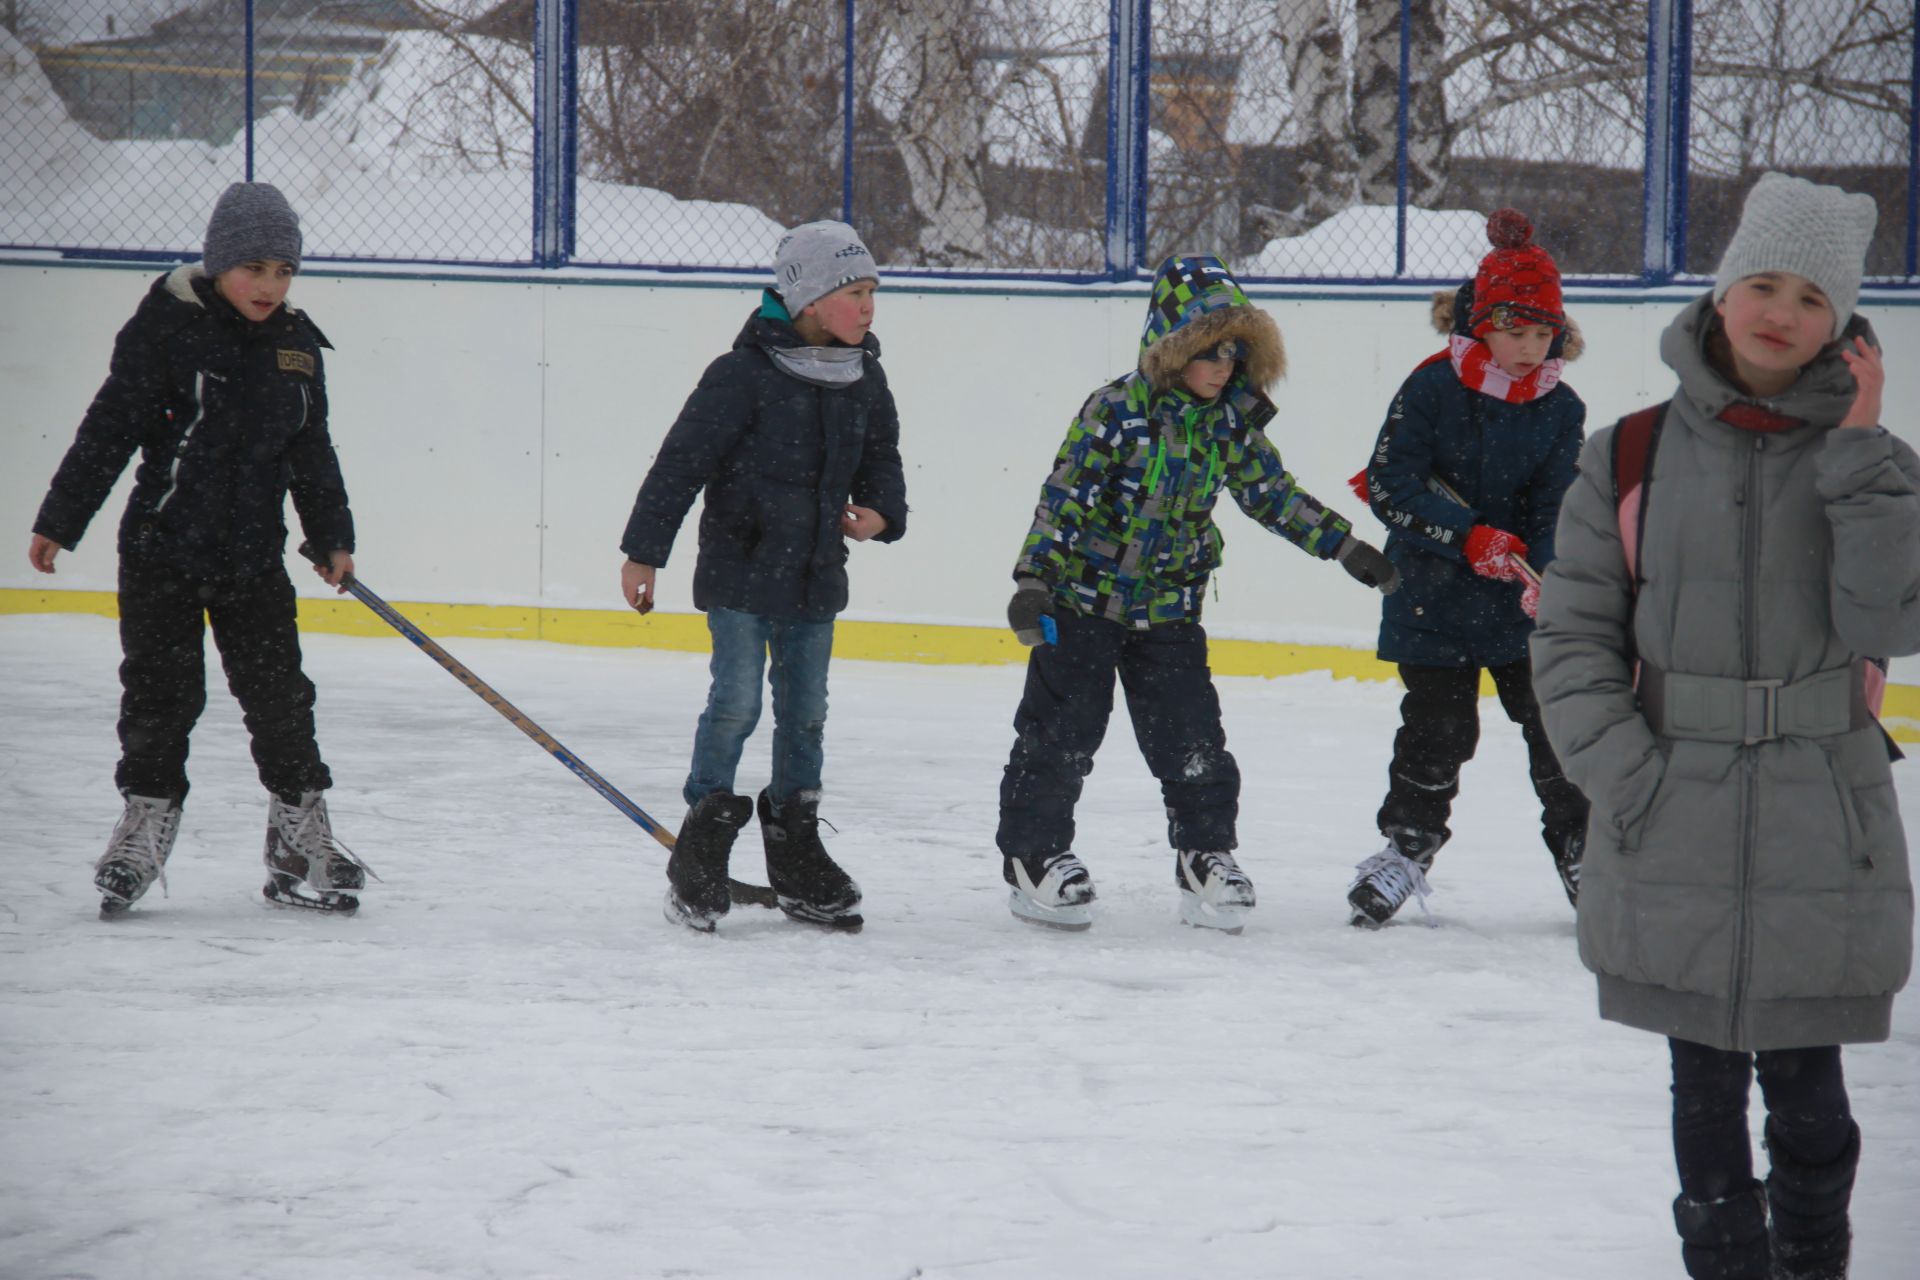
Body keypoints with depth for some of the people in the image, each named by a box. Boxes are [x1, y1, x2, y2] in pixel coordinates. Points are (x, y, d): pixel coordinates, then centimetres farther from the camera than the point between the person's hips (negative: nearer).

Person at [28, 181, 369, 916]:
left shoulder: (297, 346, 5)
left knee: (278, 694, 3)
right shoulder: (166, 326, -10)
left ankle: (301, 836, 13)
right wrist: (59, 522, -9)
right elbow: (109, 429, -9)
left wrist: (332, 536, 15)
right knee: (161, 692, 3)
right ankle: (145, 826, 17)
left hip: (253, 556, 3)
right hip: (163, 549, -3)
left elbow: (311, 453, 16)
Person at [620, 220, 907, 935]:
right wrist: (644, 551, -11)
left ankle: (795, 854, 21)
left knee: (806, 712, 10)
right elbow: (682, 460, -12)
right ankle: (698, 859, 2)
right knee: (737, 702, -9)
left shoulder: (864, 381, 6)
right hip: (740, 572, -6)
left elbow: (881, 460, 19)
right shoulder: (746, 374, -15)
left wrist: (881, 513, -3)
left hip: (814, 578, 6)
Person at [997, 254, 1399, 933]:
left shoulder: (1231, 422, 0)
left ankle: (1205, 853, 16)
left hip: (1169, 611, 5)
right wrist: (1033, 578, -23)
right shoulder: (1117, 410, -17)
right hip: (1082, 602, -4)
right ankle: (1032, 852, 15)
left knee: (1192, 741, 3)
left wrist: (1344, 547, 6)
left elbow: (1273, 495, 10)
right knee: (1060, 735, 2)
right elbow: (1064, 496, -17)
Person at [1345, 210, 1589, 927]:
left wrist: (1548, 578, -21)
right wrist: (1470, 537, -23)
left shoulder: (1560, 410, 1)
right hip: (1435, 599, -3)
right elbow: (1389, 487, -15)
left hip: (1524, 600, 3)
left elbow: (1558, 509, -2)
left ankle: (1580, 845, 18)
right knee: (1438, 726, 0)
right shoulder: (1432, 390, -10)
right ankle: (1408, 844, 19)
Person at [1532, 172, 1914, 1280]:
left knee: (1805, 1077, 4)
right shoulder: (1634, 456, 2)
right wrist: (1623, 770, -10)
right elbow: (1574, 633, 3)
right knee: (1705, 1081, 7)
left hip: (1822, 820, 0)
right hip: (1675, 823, 1)